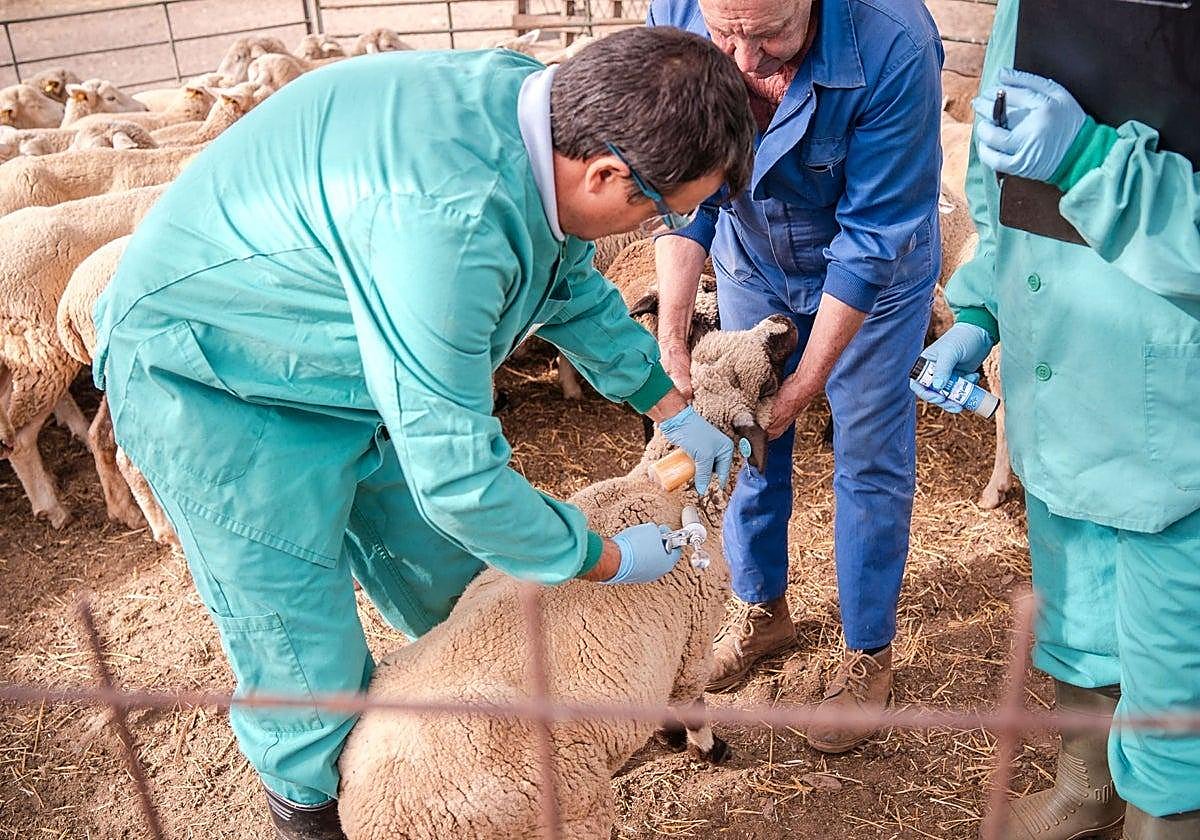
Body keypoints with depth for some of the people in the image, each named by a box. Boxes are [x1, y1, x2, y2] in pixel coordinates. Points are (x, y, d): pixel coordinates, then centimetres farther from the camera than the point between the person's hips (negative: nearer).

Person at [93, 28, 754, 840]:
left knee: (457, 585, 16)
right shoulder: (447, 221, -40)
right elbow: (456, 476, -33)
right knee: (310, 667, 2)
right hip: (209, 389, -8)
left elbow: (575, 288, 8)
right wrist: (606, 559, -17)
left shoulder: (543, 106, -11)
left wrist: (674, 412, 13)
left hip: (348, 359, 8)